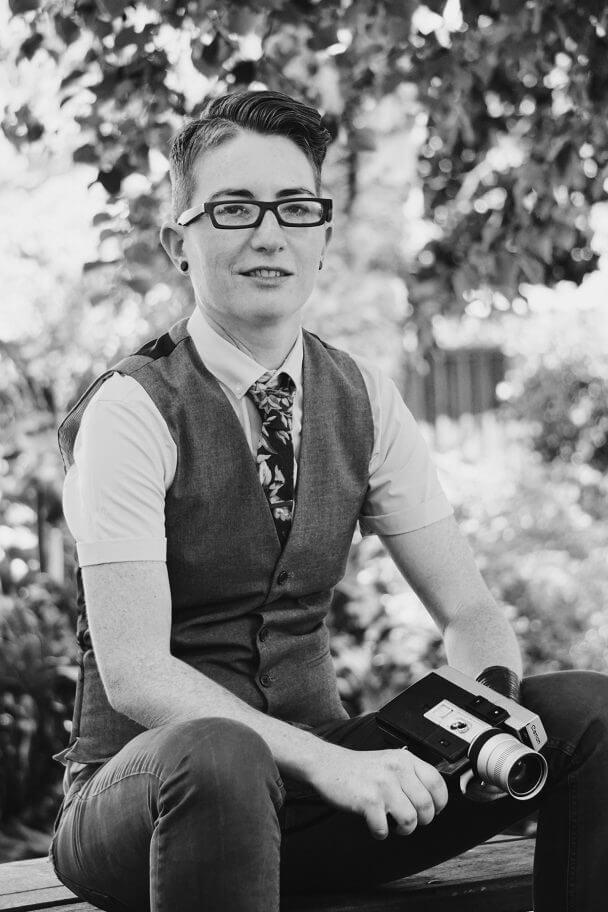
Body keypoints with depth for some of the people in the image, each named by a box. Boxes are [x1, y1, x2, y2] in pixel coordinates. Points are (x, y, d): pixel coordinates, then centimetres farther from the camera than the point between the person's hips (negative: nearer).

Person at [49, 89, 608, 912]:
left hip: (314, 766, 5)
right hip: (146, 782, -5)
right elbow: (133, 671, -21)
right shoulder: (132, 411, -14)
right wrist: (325, 761, -32)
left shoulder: (362, 401, 3)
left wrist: (487, 704, -21)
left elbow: (468, 609, 2)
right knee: (214, 756, -41)